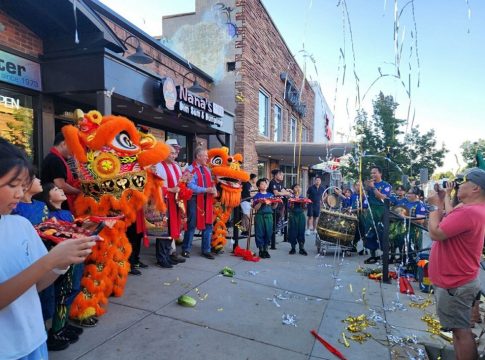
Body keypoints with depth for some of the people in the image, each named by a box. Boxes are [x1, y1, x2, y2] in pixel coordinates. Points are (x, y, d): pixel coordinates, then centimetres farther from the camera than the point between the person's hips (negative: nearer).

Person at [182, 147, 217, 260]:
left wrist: (214, 190, -7)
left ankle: (206, 250, 19)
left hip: (207, 200, 6)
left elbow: (211, 183, 15)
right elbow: (190, 186, -19)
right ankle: (186, 249, 18)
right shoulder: (190, 169, -9)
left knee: (208, 225, 8)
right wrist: (206, 190, -21)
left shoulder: (207, 169, 14)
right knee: (192, 225, 3)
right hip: (194, 200, -6)